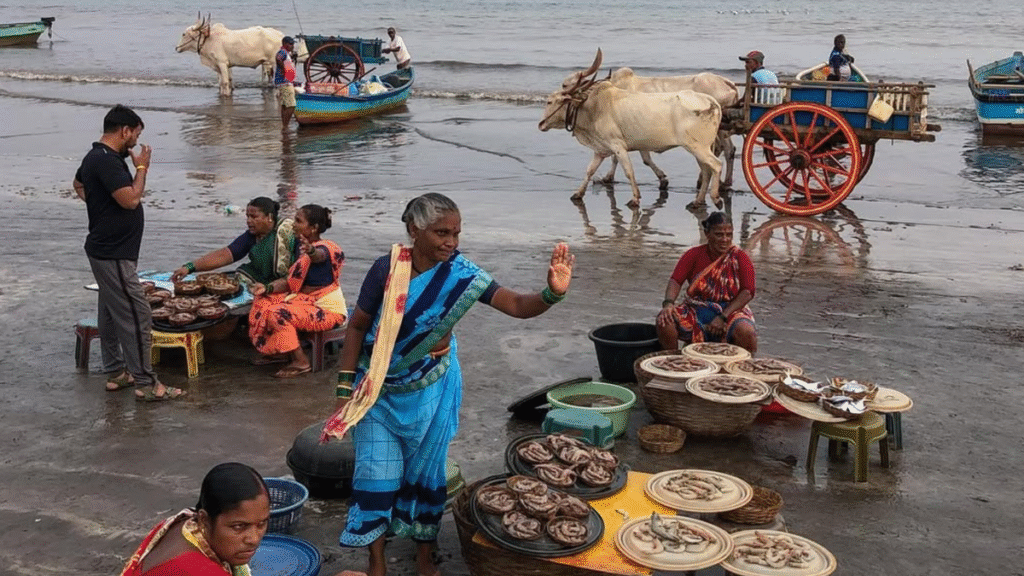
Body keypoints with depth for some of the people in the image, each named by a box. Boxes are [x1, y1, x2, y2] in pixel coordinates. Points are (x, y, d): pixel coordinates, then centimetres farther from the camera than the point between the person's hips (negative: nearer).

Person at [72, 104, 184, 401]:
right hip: (114, 254, -11)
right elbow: (131, 199, -25)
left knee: (111, 311, 16)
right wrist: (142, 168, -12)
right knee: (137, 315, -8)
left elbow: (78, 184, 30)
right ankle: (145, 383, -4)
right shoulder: (107, 161, -21)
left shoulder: (96, 157, 12)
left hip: (106, 250, 11)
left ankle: (116, 372, 26)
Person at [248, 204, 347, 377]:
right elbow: (291, 280, 7)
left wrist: (311, 251, -73)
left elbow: (319, 255, -49)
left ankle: (301, 362, -11)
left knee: (278, 314, -26)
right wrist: (267, 288, -10)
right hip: (306, 300, 9)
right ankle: (279, 352, 13)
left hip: (328, 310, -9)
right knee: (262, 301, 1)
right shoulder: (300, 246, 5)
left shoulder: (324, 248, -22)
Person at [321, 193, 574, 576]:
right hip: (379, 390, -2)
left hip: (431, 391, 2)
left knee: (427, 470, 13)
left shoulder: (460, 274, -15)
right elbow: (357, 327, -9)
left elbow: (518, 306, -22)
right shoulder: (387, 269, -18)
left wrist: (553, 293, -43)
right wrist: (345, 389, -10)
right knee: (378, 474, 2)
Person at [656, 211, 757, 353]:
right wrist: (668, 303, -29)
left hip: (731, 310, -2)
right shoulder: (694, 254, 3)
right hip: (695, 311, 2)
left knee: (746, 332, -33)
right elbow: (676, 280, -7)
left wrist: (723, 317, -19)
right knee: (664, 322, -24)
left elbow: (748, 291, -9)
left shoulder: (740, 257, -1)